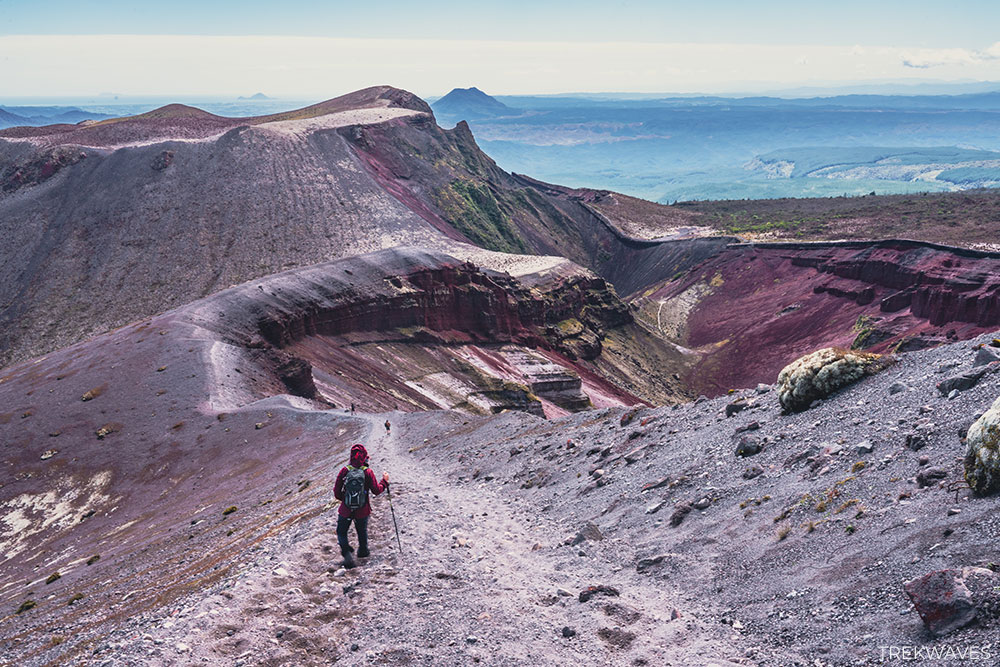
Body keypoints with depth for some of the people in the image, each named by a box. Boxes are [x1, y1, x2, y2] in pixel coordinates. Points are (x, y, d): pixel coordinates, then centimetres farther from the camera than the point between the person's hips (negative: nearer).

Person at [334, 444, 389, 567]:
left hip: (346, 510, -1)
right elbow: (376, 491, -7)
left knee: (342, 532, 15)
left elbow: (337, 492, -6)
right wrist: (385, 481, 10)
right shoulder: (368, 472, -14)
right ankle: (363, 551, 44)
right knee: (362, 531, 25)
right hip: (363, 511, 1)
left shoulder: (344, 471, -12)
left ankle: (346, 551, -7)